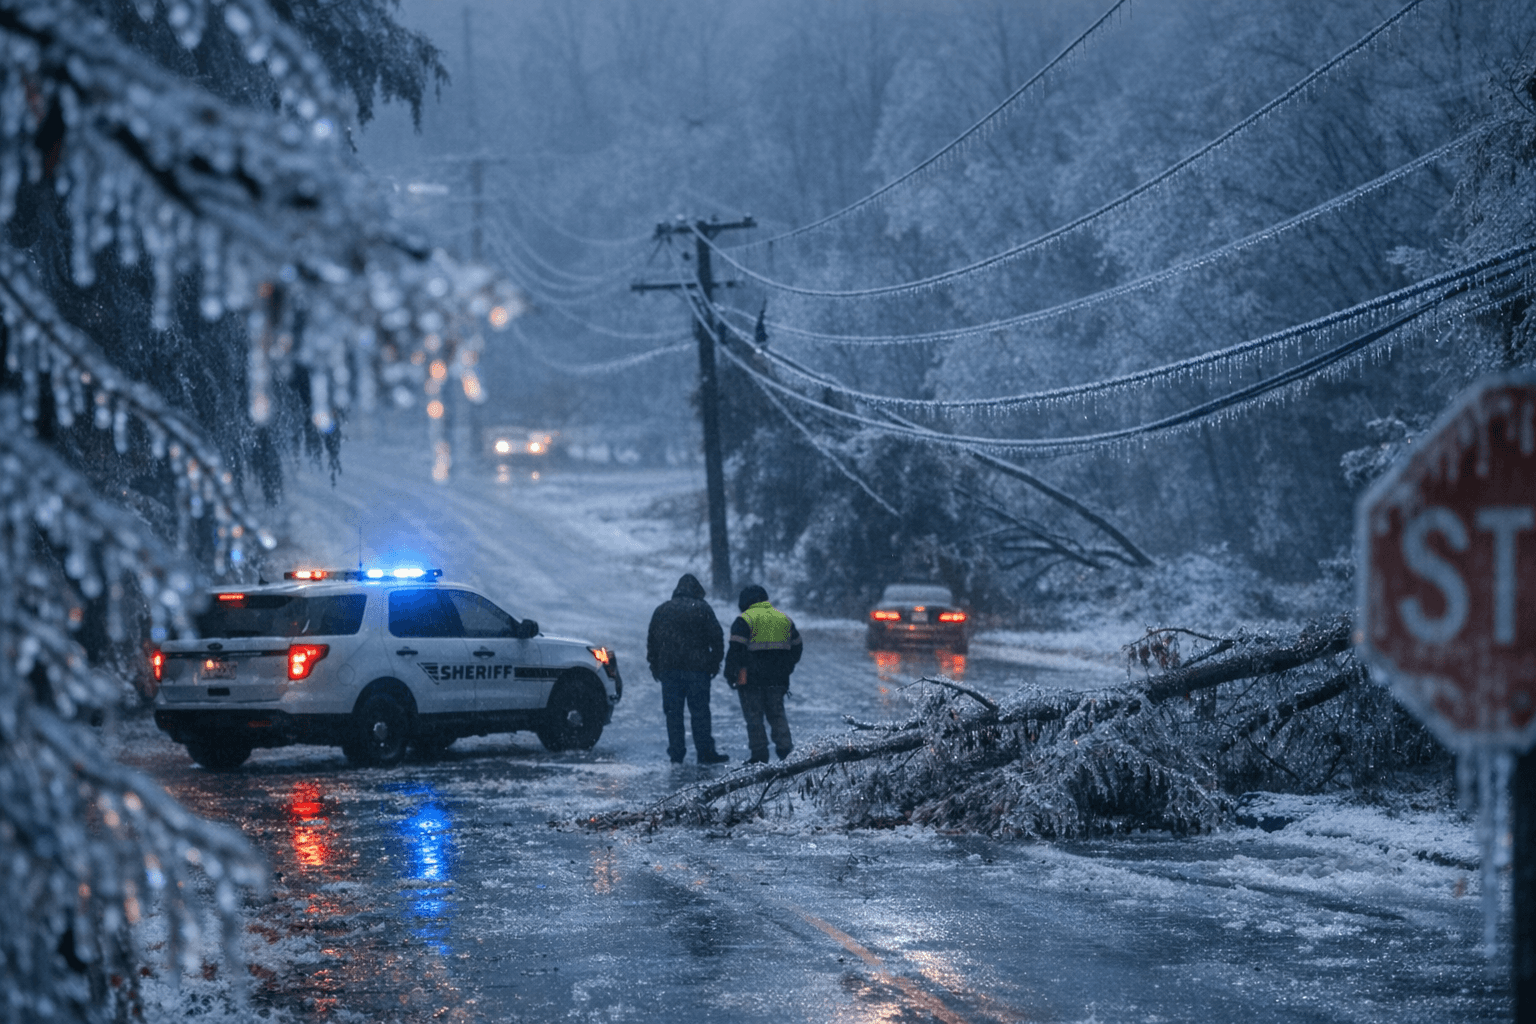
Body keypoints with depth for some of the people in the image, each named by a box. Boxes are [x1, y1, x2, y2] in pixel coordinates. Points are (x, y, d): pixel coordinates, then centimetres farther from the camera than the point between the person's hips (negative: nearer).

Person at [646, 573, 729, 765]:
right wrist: (715, 663, 5)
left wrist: (654, 666, 17)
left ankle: (676, 754, 2)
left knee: (673, 713, 5)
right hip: (697, 668, -3)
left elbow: (651, 640, 13)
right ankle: (705, 753, -2)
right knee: (700, 712, -1)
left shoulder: (662, 610, 11)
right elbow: (716, 638, -2)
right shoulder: (702, 609, 1)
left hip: (669, 670, 3)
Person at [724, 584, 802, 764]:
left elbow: (736, 649, -12)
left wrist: (730, 674, -4)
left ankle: (759, 756, -3)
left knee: (754, 717, 0)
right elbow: (797, 647, 19)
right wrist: (786, 669, 27)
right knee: (777, 715, 13)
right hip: (778, 679, 5)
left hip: (752, 679, -5)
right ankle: (786, 752, 2)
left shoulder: (745, 619, -6)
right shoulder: (784, 619, 12)